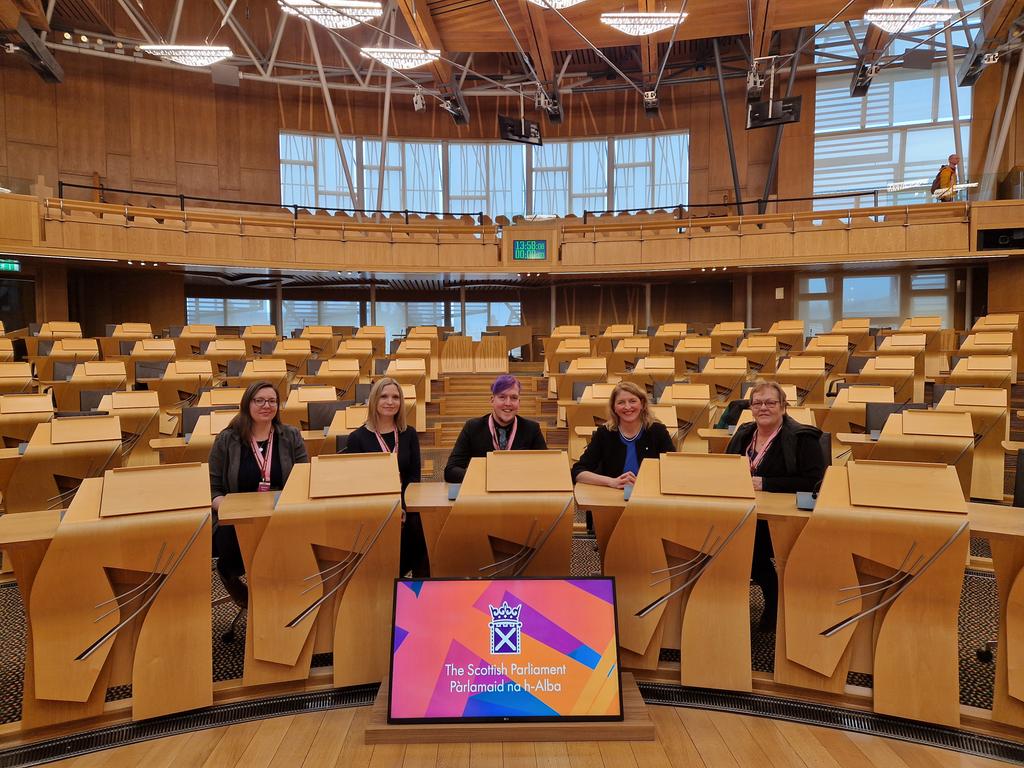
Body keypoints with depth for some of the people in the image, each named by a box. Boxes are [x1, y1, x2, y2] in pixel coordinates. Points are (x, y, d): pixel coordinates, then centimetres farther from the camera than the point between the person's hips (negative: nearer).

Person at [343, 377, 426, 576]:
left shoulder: (409, 435, 11)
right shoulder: (358, 438, 3)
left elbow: (414, 477, 7)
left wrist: (402, 507, -10)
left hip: (404, 509, 2)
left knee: (414, 527, -24)